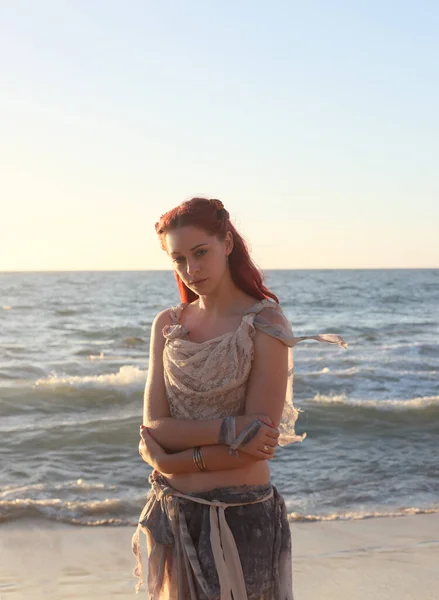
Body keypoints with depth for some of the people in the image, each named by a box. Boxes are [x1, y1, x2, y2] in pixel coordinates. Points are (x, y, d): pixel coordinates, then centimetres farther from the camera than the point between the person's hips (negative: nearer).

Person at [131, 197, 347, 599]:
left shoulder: (264, 325, -11)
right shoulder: (168, 325, 4)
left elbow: (258, 443, -17)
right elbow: (153, 427, -5)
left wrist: (175, 459, -12)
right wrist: (227, 430, -19)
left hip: (240, 517, -5)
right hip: (172, 515, 5)